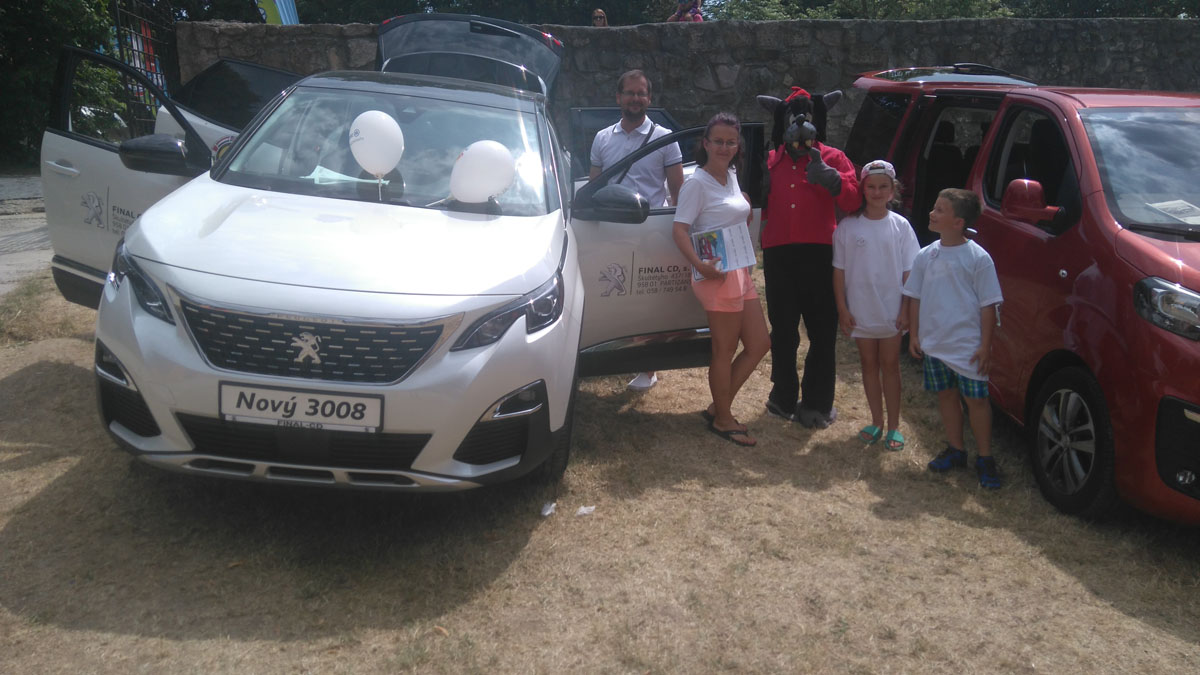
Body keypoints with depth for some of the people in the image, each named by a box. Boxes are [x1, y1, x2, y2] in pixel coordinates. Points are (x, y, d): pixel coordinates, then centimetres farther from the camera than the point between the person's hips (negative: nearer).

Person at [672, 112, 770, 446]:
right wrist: (700, 265, -30)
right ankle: (723, 420, 16)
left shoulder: (731, 176, 13)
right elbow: (680, 230, -18)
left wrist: (746, 212, 9)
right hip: (717, 275, -9)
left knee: (758, 344, 11)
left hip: (741, 272, 9)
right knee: (725, 350, 0)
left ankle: (719, 408, 22)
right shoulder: (697, 183, -11)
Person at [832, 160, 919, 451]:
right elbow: (839, 271, -1)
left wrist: (905, 309, -6)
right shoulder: (848, 227, -3)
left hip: (891, 311, -1)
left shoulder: (900, 226, -3)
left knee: (890, 365, 8)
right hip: (860, 311, 1)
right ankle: (876, 422, 23)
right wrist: (842, 308, -5)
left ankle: (893, 426, 16)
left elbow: (909, 272, -1)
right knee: (869, 364, 11)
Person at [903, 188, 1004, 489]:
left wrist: (985, 345, -10)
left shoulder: (978, 257, -10)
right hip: (934, 343, 5)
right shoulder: (926, 256, 4)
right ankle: (955, 449, 30)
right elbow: (915, 298, 11)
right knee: (946, 395, 15)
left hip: (968, 346, -5)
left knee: (976, 399, 2)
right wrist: (914, 335, 8)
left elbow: (988, 305, -8)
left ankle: (985, 458, 14)